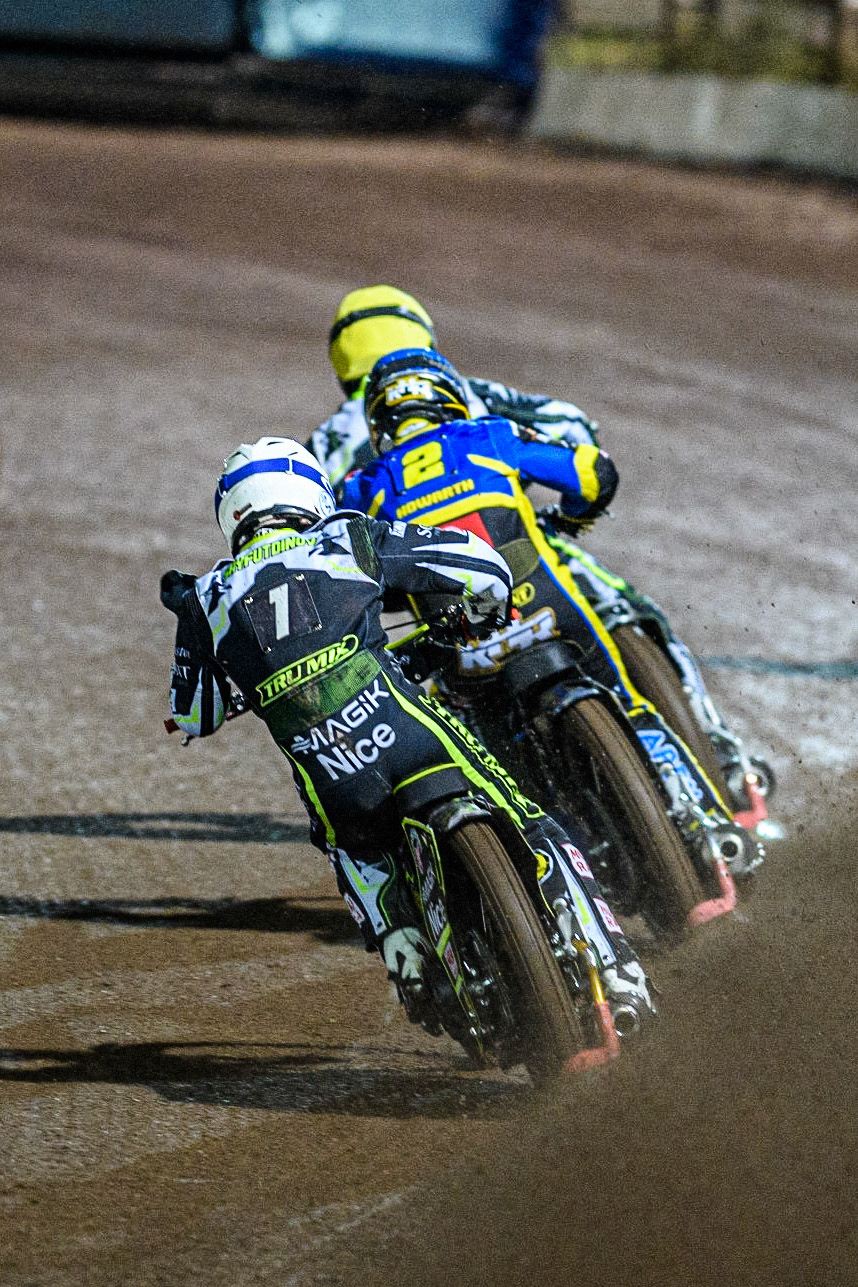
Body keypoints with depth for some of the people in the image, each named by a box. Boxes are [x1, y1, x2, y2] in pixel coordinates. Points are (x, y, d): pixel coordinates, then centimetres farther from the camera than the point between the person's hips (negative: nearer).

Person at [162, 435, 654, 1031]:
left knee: (356, 849, 37)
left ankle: (412, 971, 21)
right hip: (408, 733, -2)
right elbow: (481, 564, 15)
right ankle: (619, 981, -2)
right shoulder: (349, 539, 15)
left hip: (327, 778, 2)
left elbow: (194, 719, 31)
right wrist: (487, 618, 37)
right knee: (537, 838, 9)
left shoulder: (206, 599, 18)